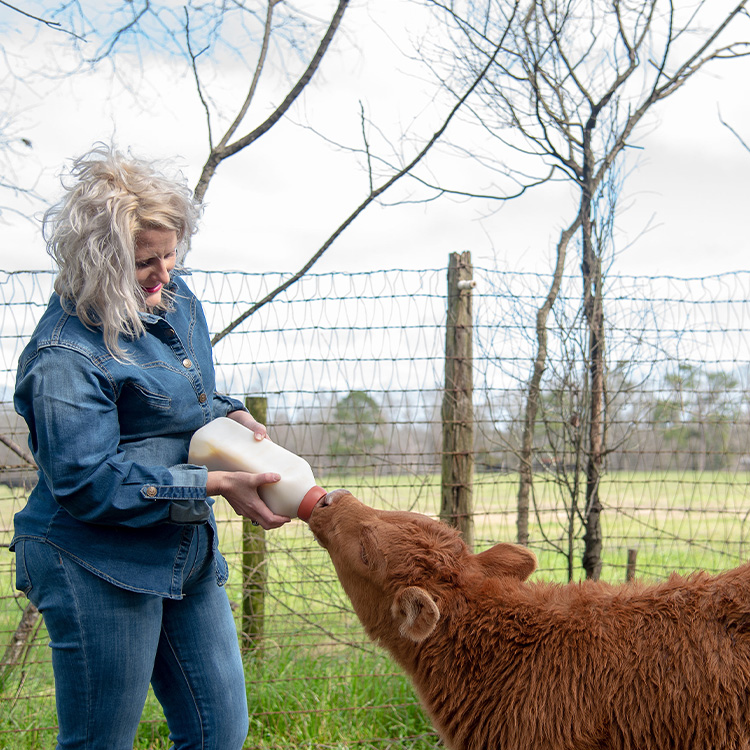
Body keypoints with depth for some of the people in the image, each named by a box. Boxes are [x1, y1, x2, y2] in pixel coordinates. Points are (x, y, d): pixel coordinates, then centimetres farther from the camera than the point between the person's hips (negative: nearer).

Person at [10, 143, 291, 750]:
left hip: (186, 553, 8)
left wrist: (226, 414, 1)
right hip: (97, 568, -8)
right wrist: (214, 485, -22)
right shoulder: (65, 355, -20)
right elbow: (89, 483, -22)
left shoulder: (173, 297, 6)